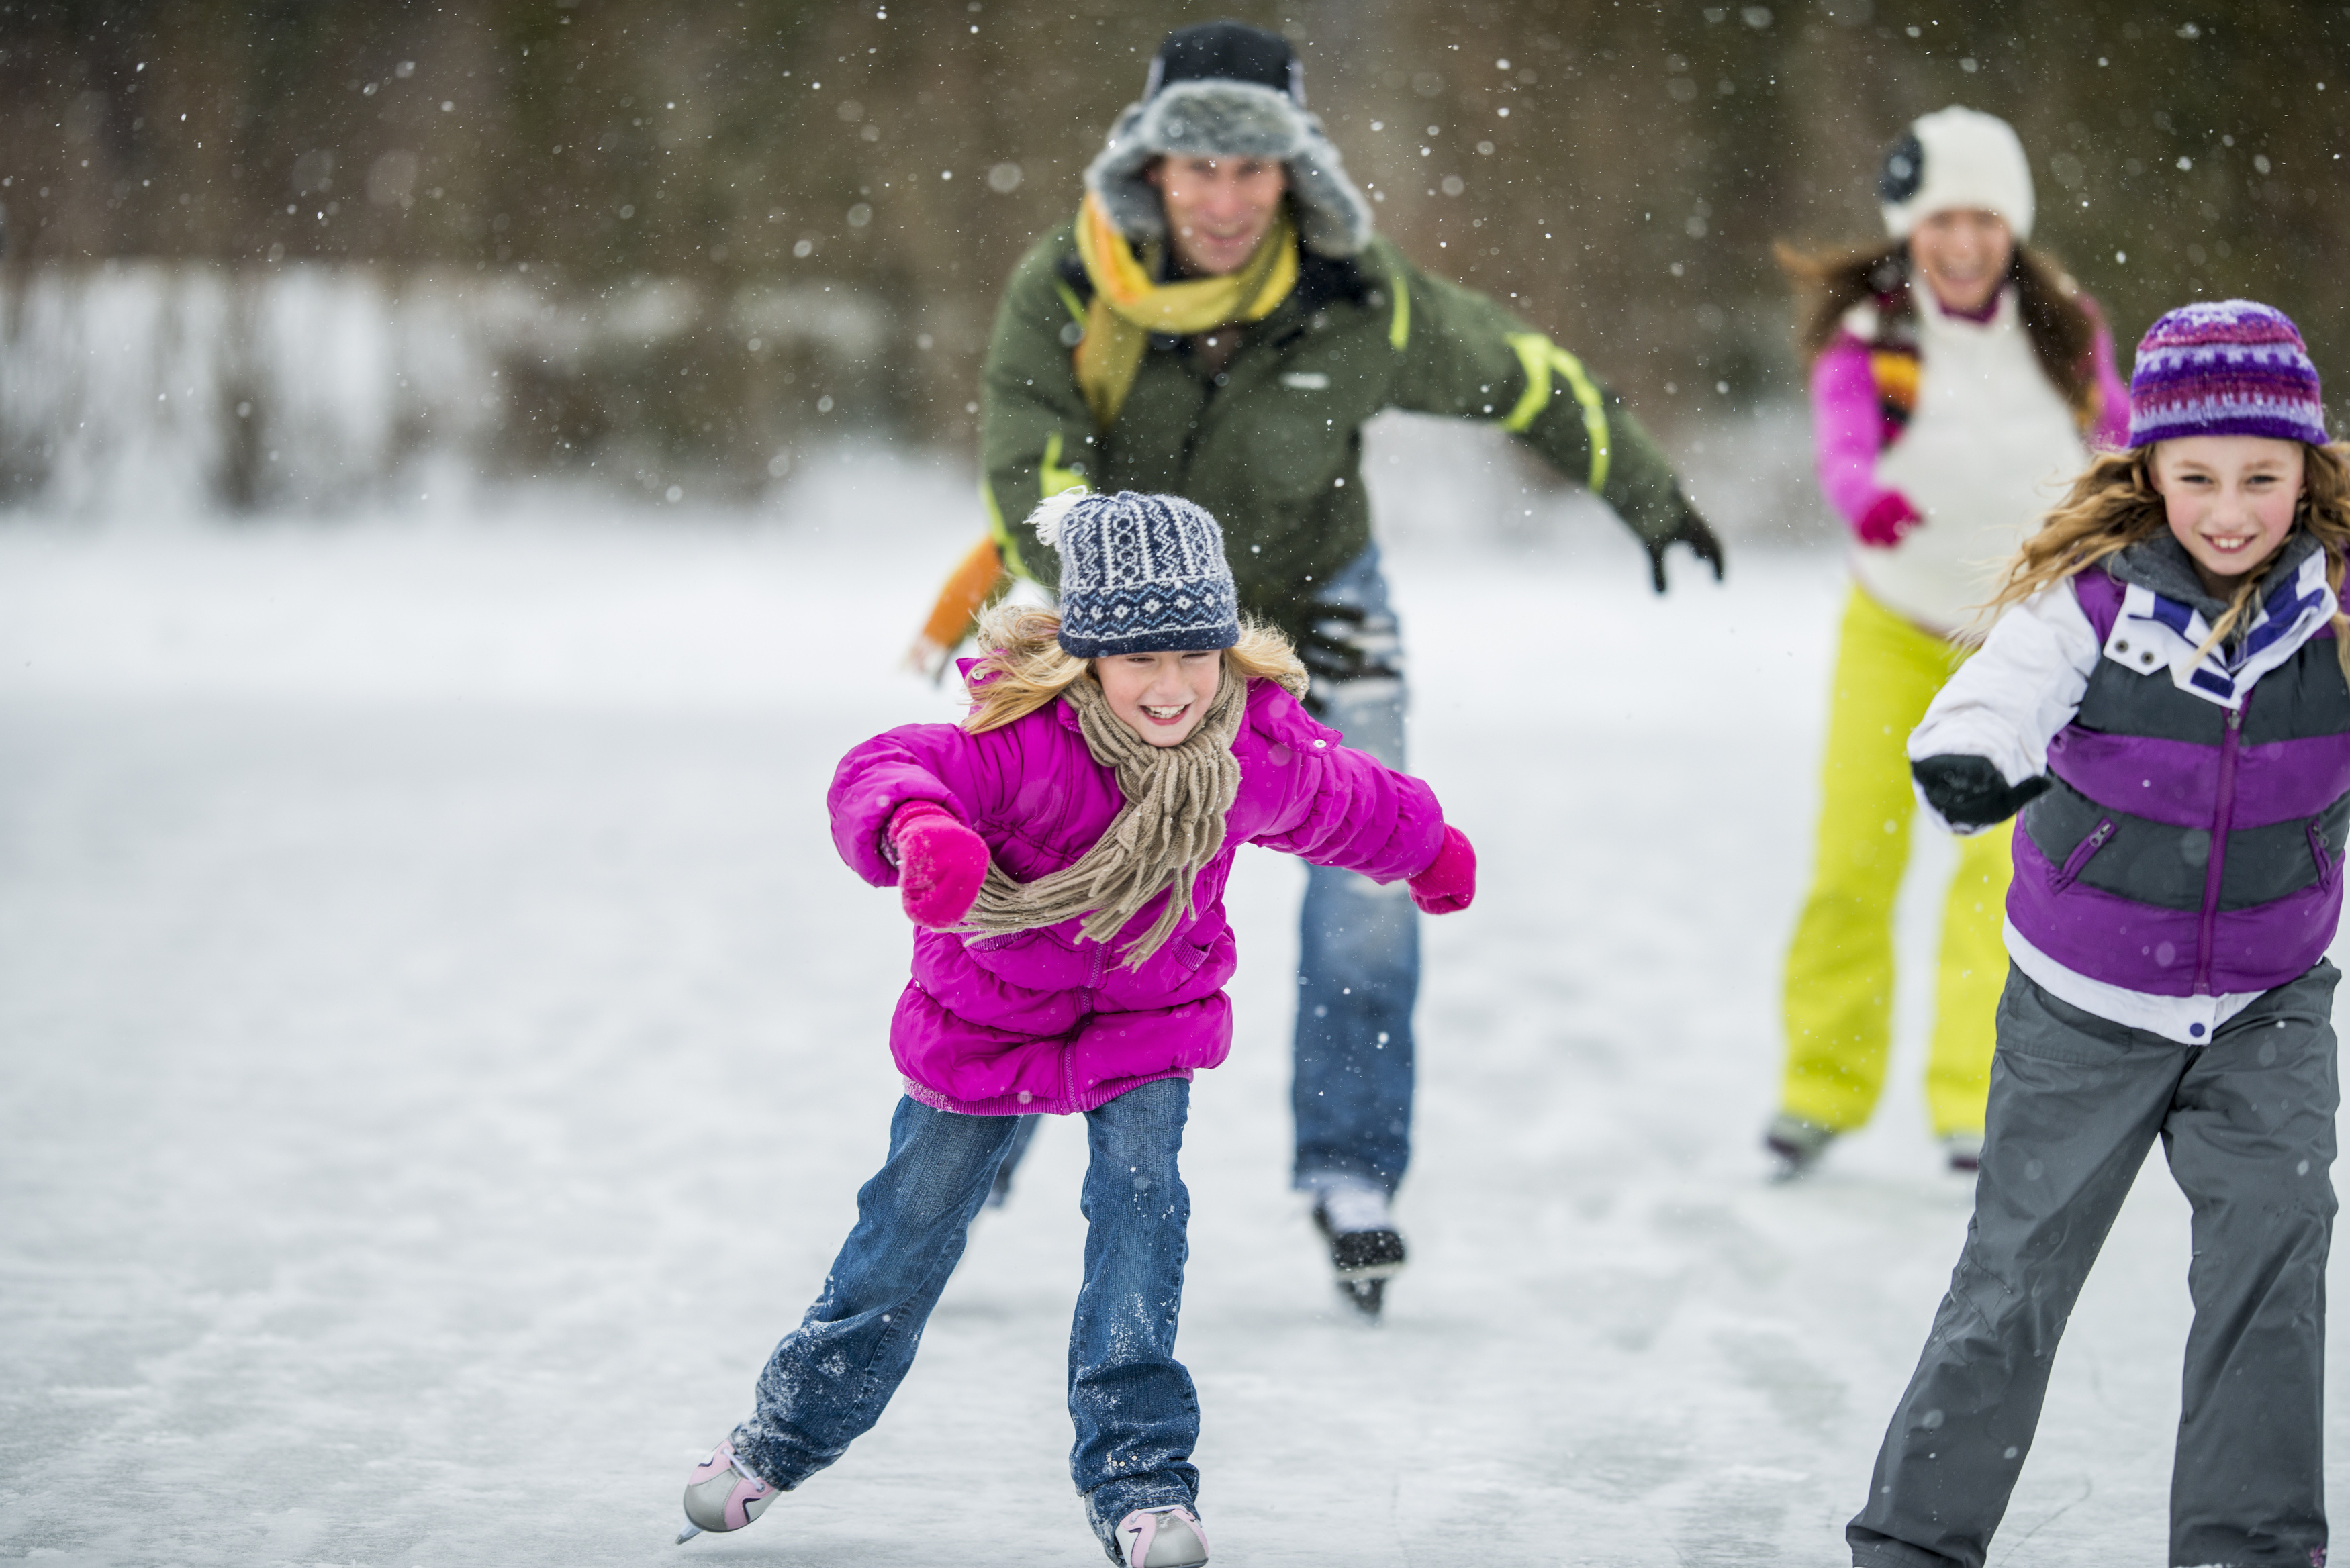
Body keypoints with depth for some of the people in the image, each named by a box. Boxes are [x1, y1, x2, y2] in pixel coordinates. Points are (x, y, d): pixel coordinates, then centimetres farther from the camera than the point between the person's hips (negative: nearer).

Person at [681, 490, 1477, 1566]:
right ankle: (792, 1429, 33)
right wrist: (918, 829, -71)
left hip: (1149, 1021, 2)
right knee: (910, 1233, 10)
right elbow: (881, 774, -46)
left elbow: (1346, 804, 5)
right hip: (986, 1021, -2)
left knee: (1141, 1204, -17)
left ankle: (1140, 1475, -6)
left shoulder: (1260, 754, -19)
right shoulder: (1026, 739, -34)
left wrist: (1427, 848, 26)